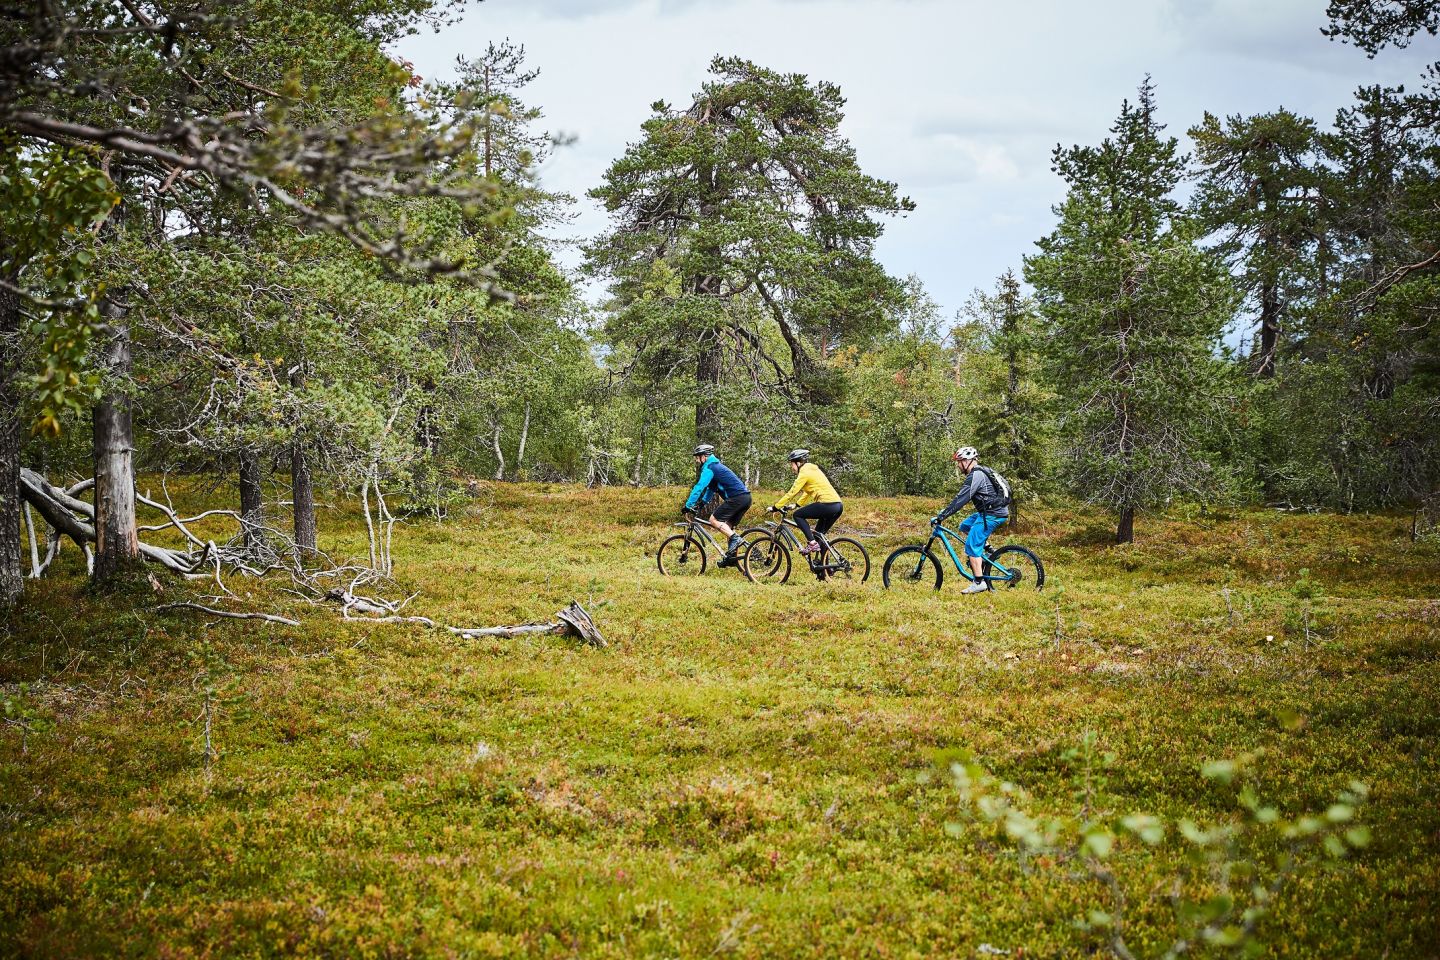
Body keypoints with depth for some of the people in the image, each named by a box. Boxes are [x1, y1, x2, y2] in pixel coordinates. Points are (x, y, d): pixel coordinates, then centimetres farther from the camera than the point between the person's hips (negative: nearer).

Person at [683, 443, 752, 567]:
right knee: (728, 526, 16)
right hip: (745, 497, 10)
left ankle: (735, 538, -18)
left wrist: (688, 505, -14)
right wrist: (702, 503, 33)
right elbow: (710, 488, 35)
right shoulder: (716, 466, 24)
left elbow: (699, 487, -15)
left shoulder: (709, 468, -7)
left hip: (737, 497, -10)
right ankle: (731, 558, 13)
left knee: (713, 520, -7)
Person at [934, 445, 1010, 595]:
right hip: (990, 511, 10)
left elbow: (961, 499, -22)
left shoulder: (975, 475, -16)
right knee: (964, 526, 21)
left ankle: (979, 583, -10)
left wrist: (941, 516, -21)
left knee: (972, 546, -9)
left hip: (992, 514, -10)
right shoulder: (981, 472, 16)